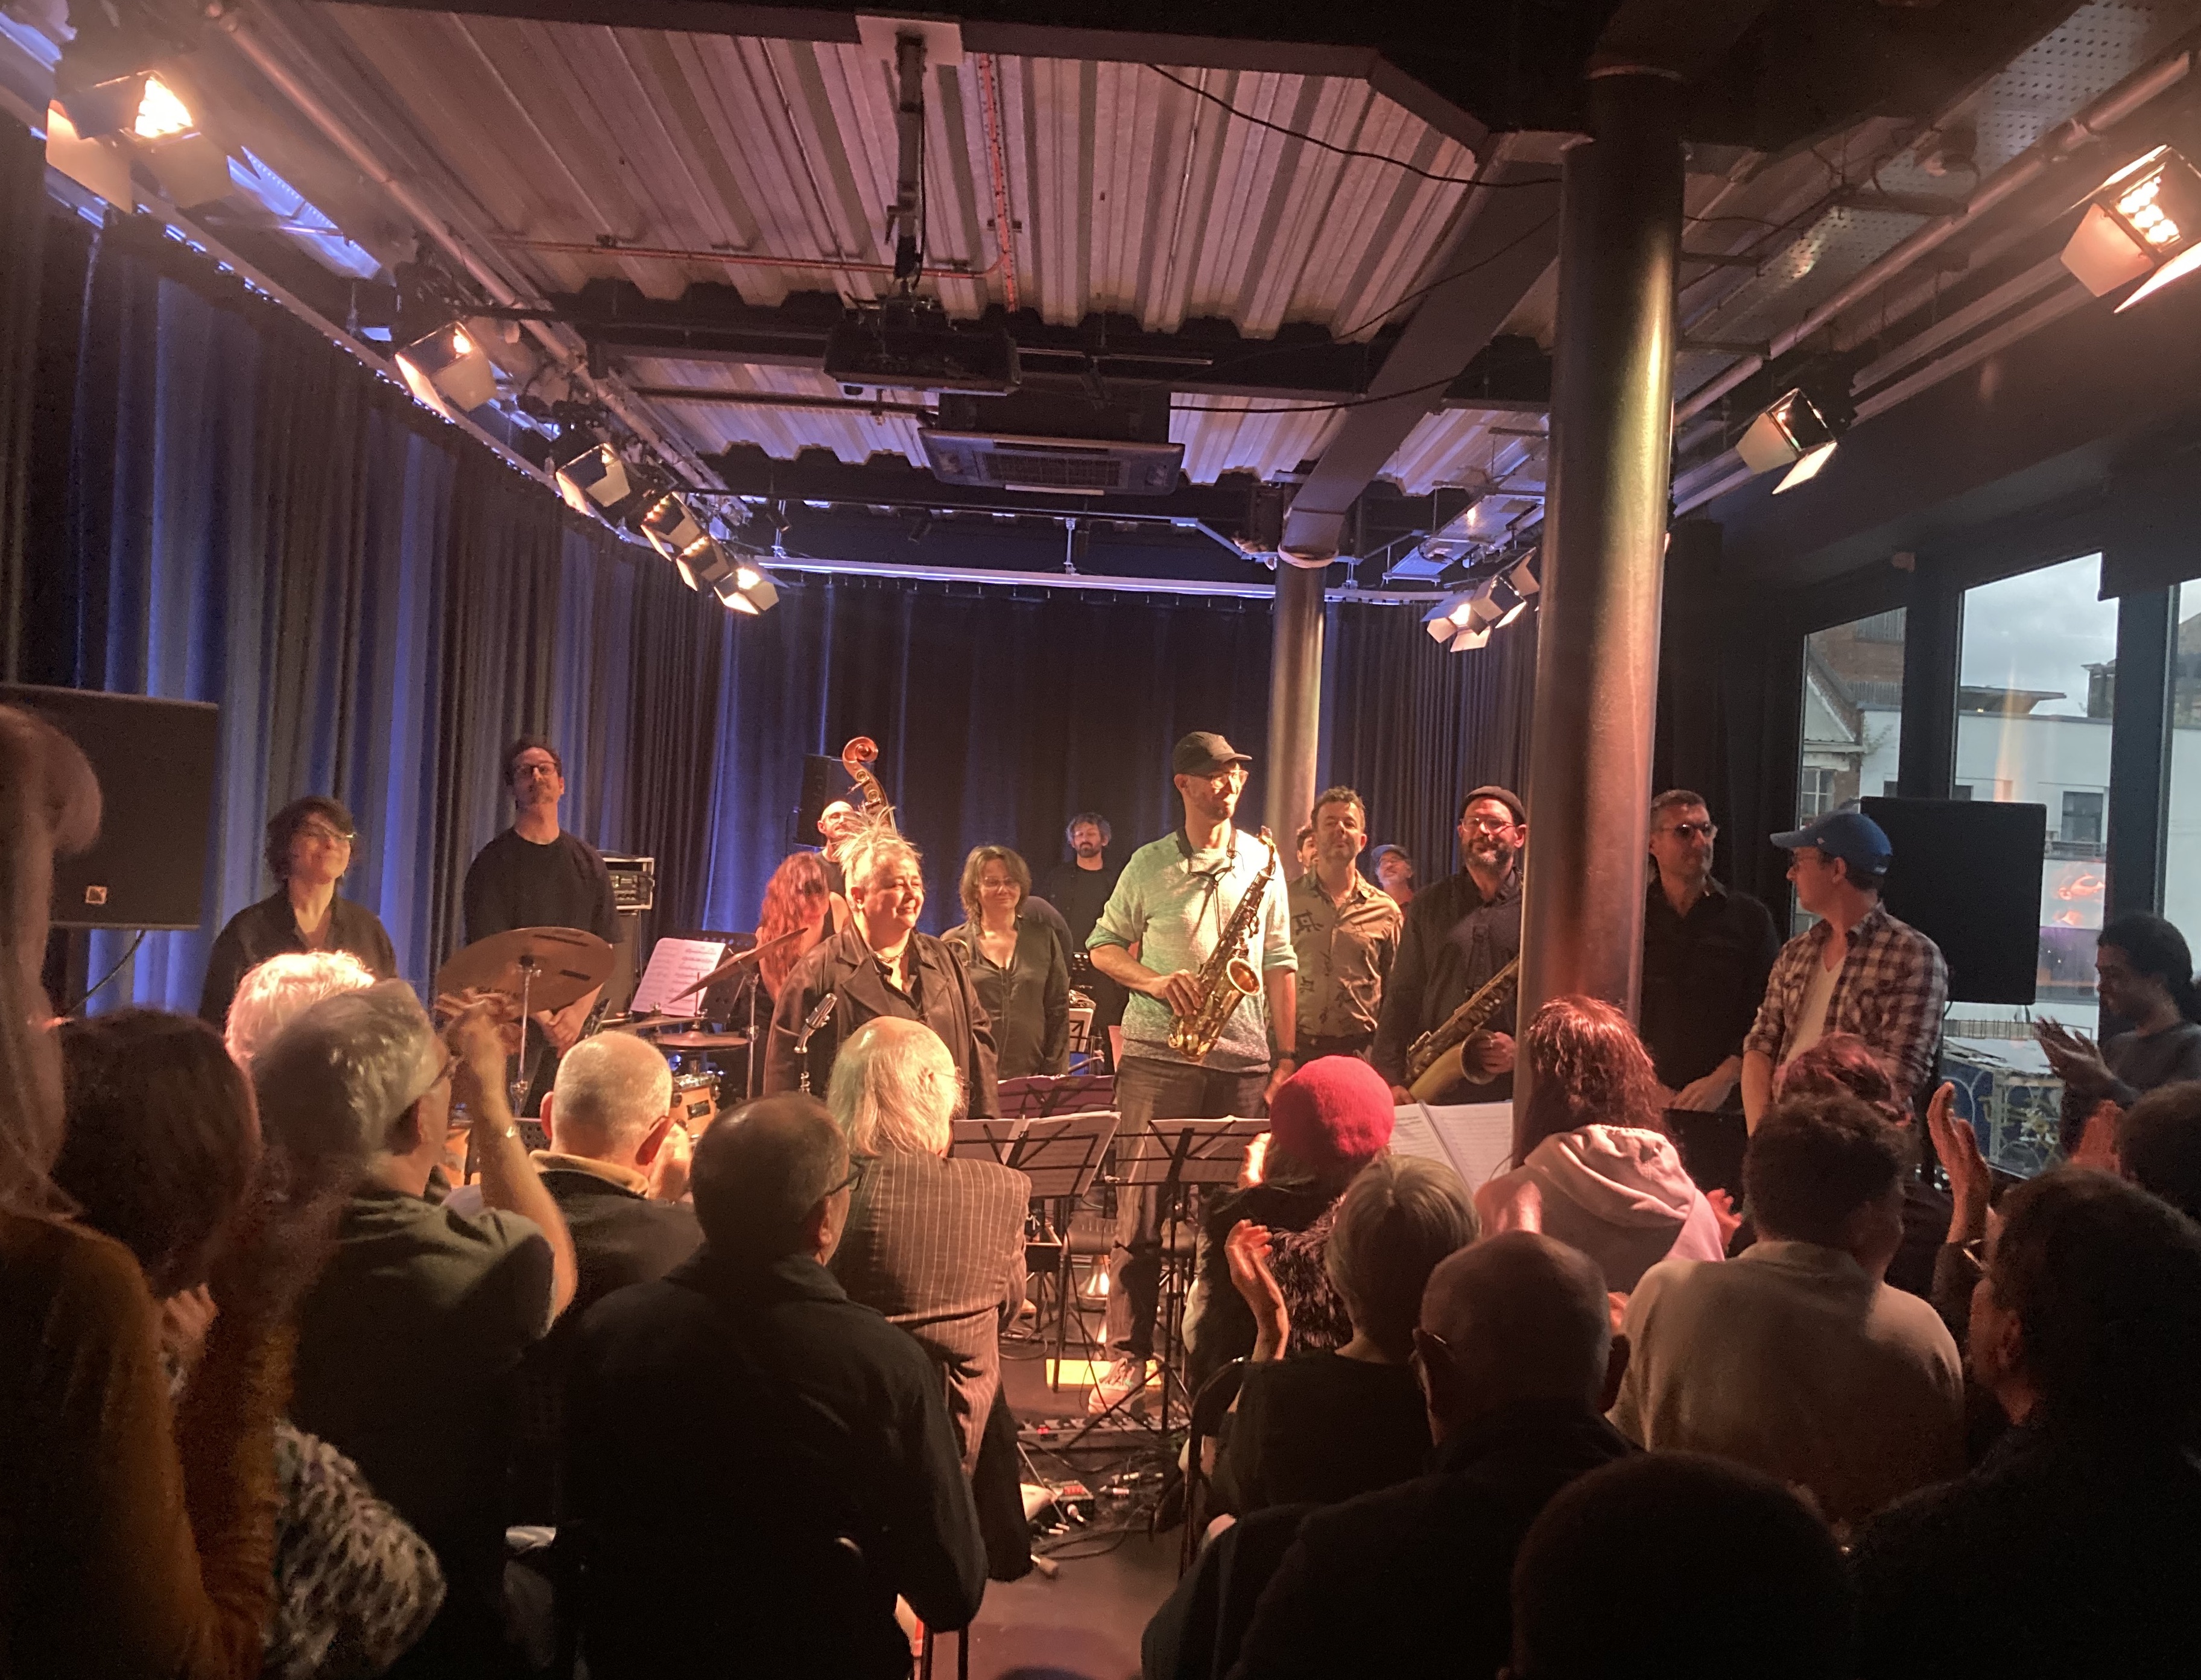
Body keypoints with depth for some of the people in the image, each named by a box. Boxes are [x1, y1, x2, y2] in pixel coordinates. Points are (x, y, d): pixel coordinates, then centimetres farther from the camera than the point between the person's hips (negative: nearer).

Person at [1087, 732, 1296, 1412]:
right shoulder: (1148, 865, 4)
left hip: (1243, 1062, 2)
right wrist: (1152, 981, -9)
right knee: (1140, 1209, -1)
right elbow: (1102, 946, 11)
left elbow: (1280, 965, 9)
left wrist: (1285, 1058, 3)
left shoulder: (1263, 861, 8)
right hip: (1158, 1056, -1)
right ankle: (1129, 1352, 10)